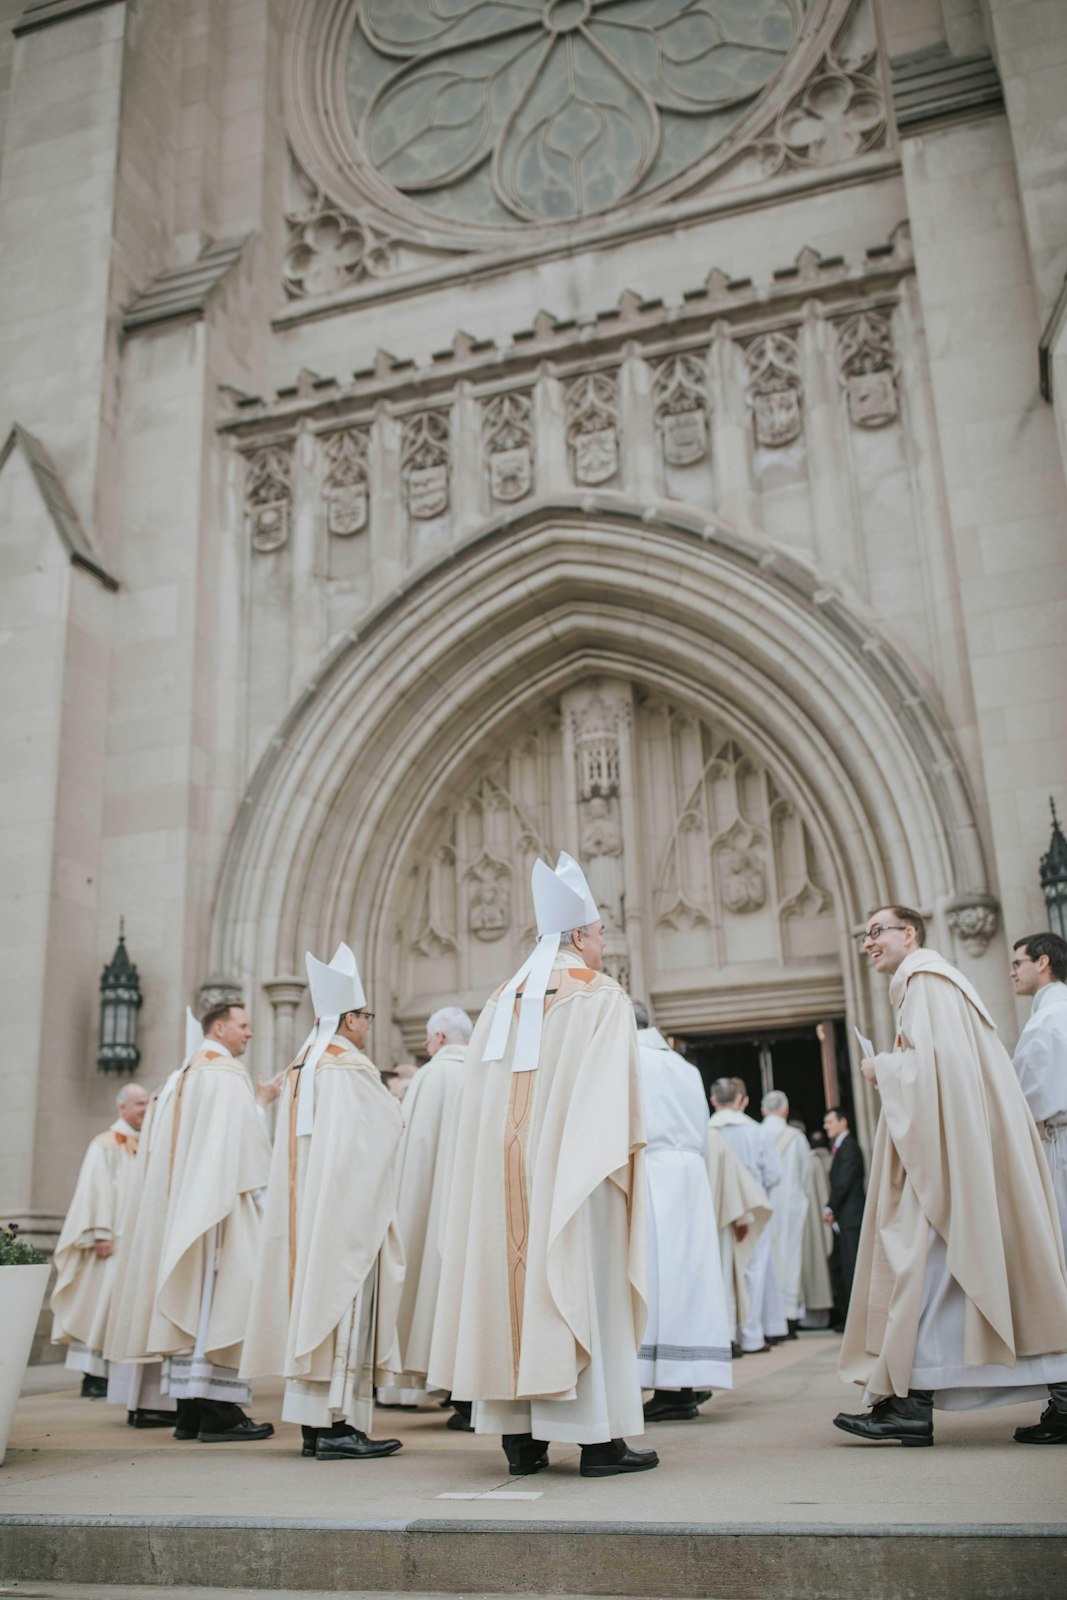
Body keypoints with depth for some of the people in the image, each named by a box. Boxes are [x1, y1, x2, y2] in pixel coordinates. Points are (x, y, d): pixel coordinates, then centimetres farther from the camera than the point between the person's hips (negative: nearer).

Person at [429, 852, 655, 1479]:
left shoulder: (502, 1002, 11)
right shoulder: (604, 998, -5)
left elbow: (477, 1102, 11)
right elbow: (617, 1098, -10)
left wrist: (513, 1160, 15)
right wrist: (628, 1158, -2)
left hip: (507, 1172, 5)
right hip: (575, 1170, -5)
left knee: (515, 1281, 7)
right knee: (584, 1287, -1)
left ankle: (520, 1438, 11)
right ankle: (599, 1438, 2)